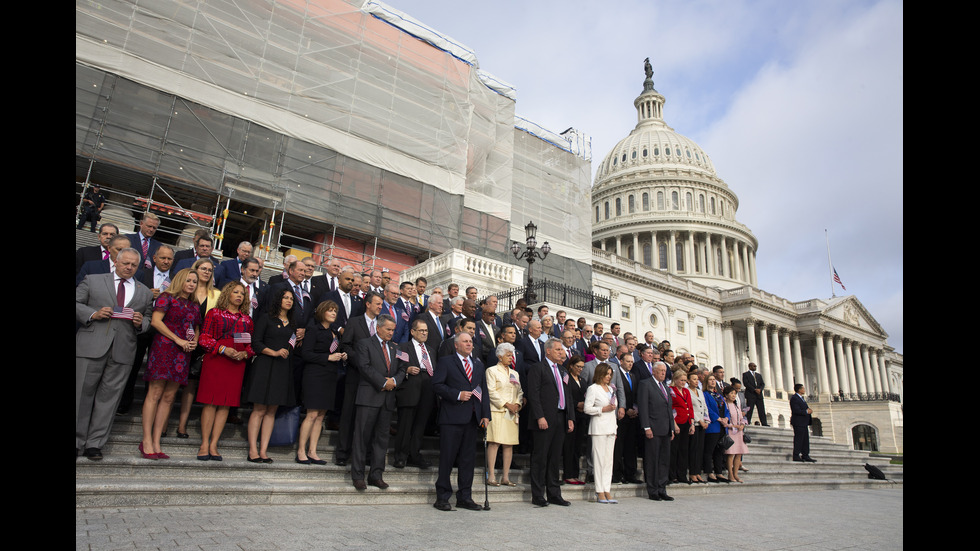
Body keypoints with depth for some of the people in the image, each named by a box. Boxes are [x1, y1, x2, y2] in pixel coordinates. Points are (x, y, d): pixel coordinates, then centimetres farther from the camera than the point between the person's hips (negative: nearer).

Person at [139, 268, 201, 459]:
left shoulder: (194, 305, 19)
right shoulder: (167, 297, 2)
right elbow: (156, 321, -8)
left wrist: (195, 341, 2)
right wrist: (178, 340, -12)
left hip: (183, 354, 5)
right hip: (164, 348, -5)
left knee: (169, 397, 4)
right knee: (155, 394, -7)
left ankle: (156, 442, 8)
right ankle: (147, 441, -2)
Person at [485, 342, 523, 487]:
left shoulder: (515, 373, 22)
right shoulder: (492, 371, 2)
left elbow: (520, 392, 17)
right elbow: (491, 392, -7)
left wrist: (517, 404, -3)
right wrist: (506, 404, -12)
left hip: (512, 413, 6)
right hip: (497, 411, -6)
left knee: (509, 444, 3)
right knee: (494, 442, -10)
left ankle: (505, 477, 8)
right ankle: (491, 476, -6)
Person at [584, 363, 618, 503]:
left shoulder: (610, 388, 18)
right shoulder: (593, 388, -4)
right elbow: (587, 408, -10)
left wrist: (615, 428, 19)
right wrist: (603, 409, -14)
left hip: (610, 427, 7)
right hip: (599, 427, -7)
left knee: (609, 460, 5)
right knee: (599, 459, -6)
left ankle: (607, 491, 8)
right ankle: (600, 492, -1)